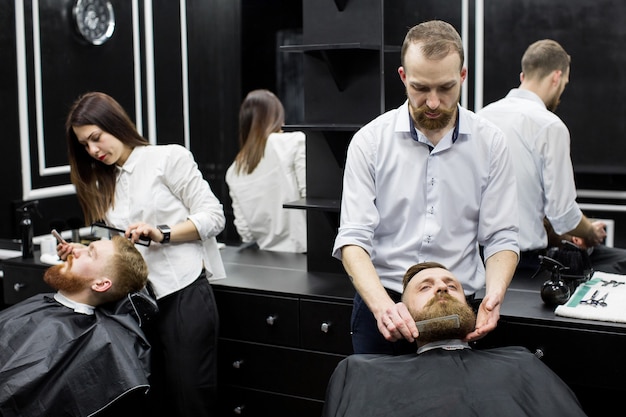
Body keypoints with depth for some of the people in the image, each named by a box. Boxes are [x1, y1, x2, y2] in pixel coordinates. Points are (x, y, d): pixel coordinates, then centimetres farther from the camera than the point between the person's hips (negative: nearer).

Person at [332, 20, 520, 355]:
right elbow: (353, 239, -10)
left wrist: (494, 295, -19)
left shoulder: (489, 143, 0)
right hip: (381, 307, -1)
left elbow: (501, 238, 0)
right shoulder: (370, 141, -4)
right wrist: (384, 307, -26)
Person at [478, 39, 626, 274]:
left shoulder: (483, 115, 8)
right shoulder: (550, 126, -13)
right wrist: (591, 232, 8)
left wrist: (559, 232, 21)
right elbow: (562, 212, -13)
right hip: (525, 254, -8)